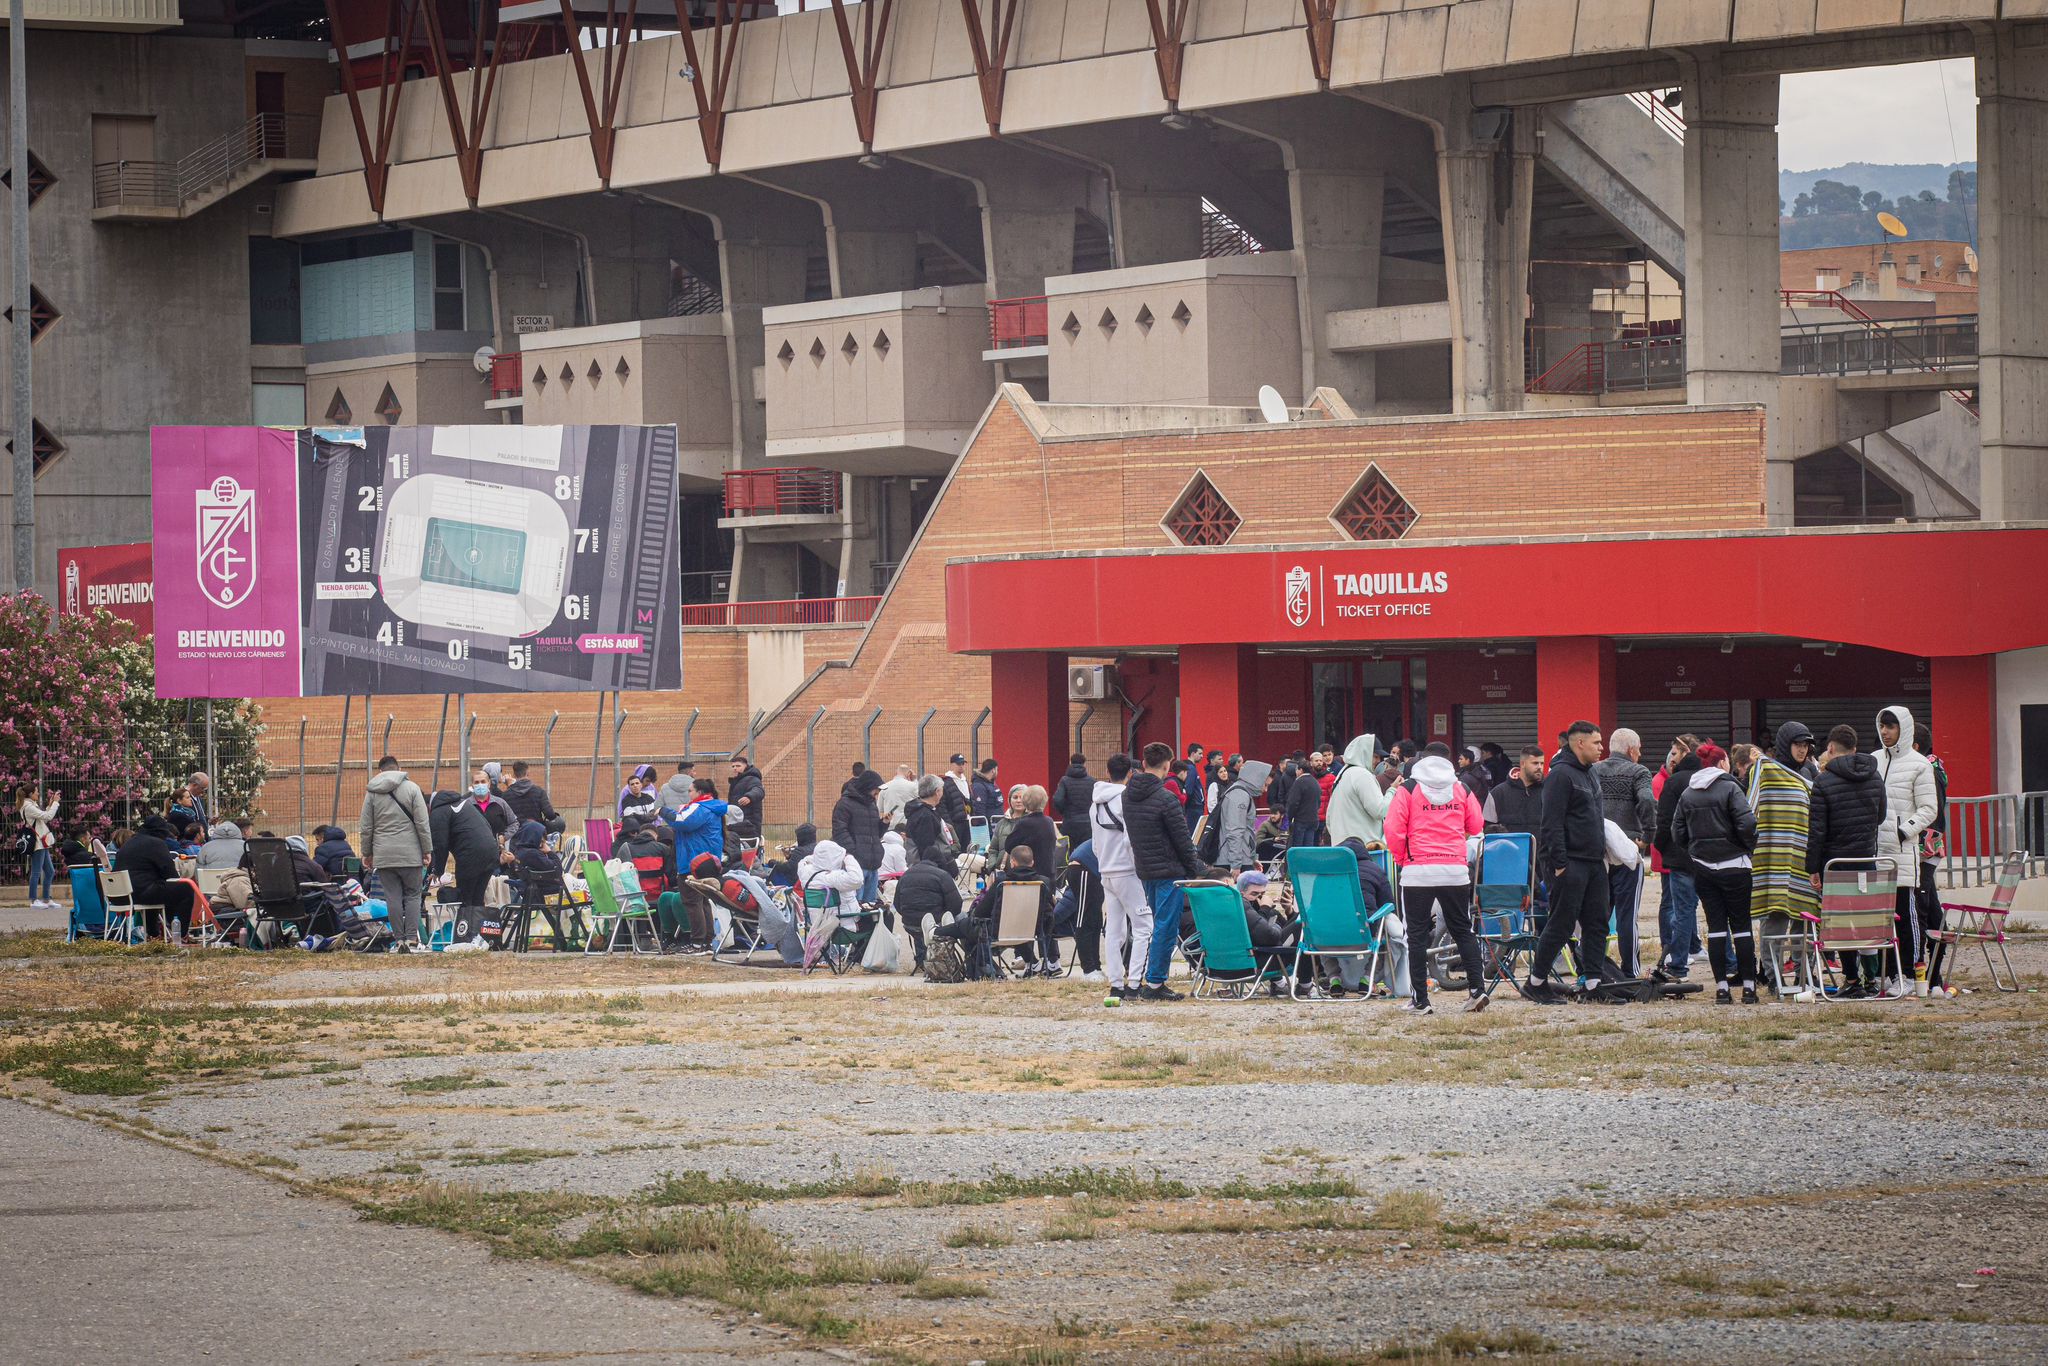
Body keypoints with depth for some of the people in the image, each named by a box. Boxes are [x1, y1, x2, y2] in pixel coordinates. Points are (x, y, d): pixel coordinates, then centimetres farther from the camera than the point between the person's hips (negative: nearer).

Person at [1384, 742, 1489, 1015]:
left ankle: (1420, 1000, 2)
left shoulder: (1407, 790, -1)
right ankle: (1478, 989, 3)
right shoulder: (1461, 790, 6)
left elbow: (1393, 829, -7)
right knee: (1463, 931, 13)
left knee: (1417, 935, 4)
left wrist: (1400, 858, 9)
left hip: (1417, 871, -2)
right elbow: (1476, 827, 13)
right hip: (1455, 870, 2)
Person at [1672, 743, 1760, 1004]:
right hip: (1733, 864, -4)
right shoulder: (1730, 788, -8)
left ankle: (1722, 987, 1)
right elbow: (1746, 823, -17)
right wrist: (1749, 847, 0)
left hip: (1702, 865, 4)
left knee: (1715, 925, 6)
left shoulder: (1687, 794, 7)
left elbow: (1678, 832, 5)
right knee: (1741, 924, 2)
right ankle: (1748, 987, 0)